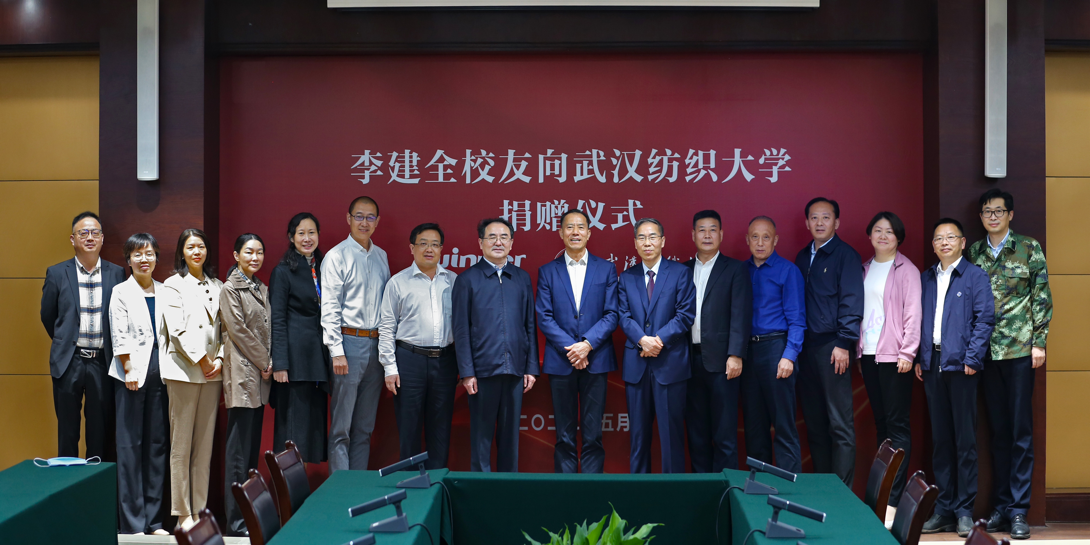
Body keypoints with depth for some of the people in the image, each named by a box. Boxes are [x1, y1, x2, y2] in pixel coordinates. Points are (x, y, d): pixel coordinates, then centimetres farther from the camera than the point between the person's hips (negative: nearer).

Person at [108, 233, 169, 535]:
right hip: (133, 374, -4)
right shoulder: (121, 292, 2)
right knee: (130, 444, -2)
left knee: (157, 443, 5)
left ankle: (154, 519, 12)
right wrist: (129, 369, -11)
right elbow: (119, 335, -4)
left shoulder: (164, 293, 12)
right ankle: (132, 522, 4)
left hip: (160, 373, 4)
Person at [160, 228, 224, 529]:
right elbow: (177, 329, -8)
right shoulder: (173, 285, 2)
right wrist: (202, 360, -11)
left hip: (212, 372, 4)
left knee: (205, 443, 6)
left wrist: (220, 360, -3)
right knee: (181, 444, -2)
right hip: (184, 369, -4)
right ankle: (183, 513, 5)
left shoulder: (217, 286, 14)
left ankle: (200, 509, 12)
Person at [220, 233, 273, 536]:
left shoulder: (262, 289, 17)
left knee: (254, 447, 9)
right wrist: (263, 362, -7)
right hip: (242, 373, -8)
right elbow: (239, 330, -11)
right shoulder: (230, 289, -5)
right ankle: (236, 521, -4)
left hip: (261, 376, 8)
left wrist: (269, 362, 3)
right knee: (239, 450, -7)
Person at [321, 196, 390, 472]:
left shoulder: (381, 256, 14)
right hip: (349, 343, -6)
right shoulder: (337, 256, -4)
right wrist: (337, 351, -14)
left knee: (365, 426, 11)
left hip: (376, 345, 6)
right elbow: (329, 307, -8)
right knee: (341, 426, -3)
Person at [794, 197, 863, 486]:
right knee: (814, 422, 9)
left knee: (840, 424, -4)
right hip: (806, 347, 6)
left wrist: (843, 344, -15)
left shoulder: (846, 255, -2)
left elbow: (852, 302, -8)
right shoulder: (802, 257, 17)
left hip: (831, 347, -6)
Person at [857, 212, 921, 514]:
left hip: (893, 356, -6)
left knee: (898, 424, -4)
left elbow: (913, 312, -8)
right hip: (868, 353, 6)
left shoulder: (906, 270, -3)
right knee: (880, 423, 10)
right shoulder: (865, 269, 14)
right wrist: (858, 349, 10)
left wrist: (907, 352, -14)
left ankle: (896, 497, -3)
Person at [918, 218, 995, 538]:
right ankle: (943, 510, 14)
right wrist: (918, 359, 7)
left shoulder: (975, 276, 1)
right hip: (932, 365, 5)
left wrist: (972, 358, -13)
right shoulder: (925, 279, 16)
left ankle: (964, 511, 5)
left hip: (960, 365, -5)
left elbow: (985, 319, -6)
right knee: (940, 439, 8)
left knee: (965, 440, -1)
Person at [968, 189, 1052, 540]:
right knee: (998, 431, 8)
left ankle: (1018, 510, 2)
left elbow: (1042, 298, 0)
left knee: (1021, 431, -2)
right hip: (985, 350, 3)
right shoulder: (974, 253, 11)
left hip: (1019, 349, -3)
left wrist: (1039, 342, -7)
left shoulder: (1029, 249, 3)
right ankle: (1001, 507, 15)